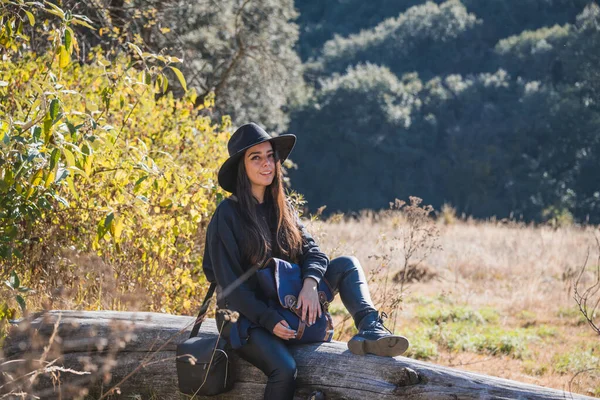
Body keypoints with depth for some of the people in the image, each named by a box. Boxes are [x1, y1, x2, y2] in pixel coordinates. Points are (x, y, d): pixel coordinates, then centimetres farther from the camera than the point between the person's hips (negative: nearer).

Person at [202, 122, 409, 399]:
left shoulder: (281, 207, 7)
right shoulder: (227, 214, -14)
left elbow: (312, 251, 0)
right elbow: (229, 282, -16)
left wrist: (309, 284, -23)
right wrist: (269, 321, -23)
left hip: (286, 304, 6)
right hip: (245, 315, -6)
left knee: (346, 265, -8)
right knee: (284, 369, -34)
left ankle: (371, 330, -30)